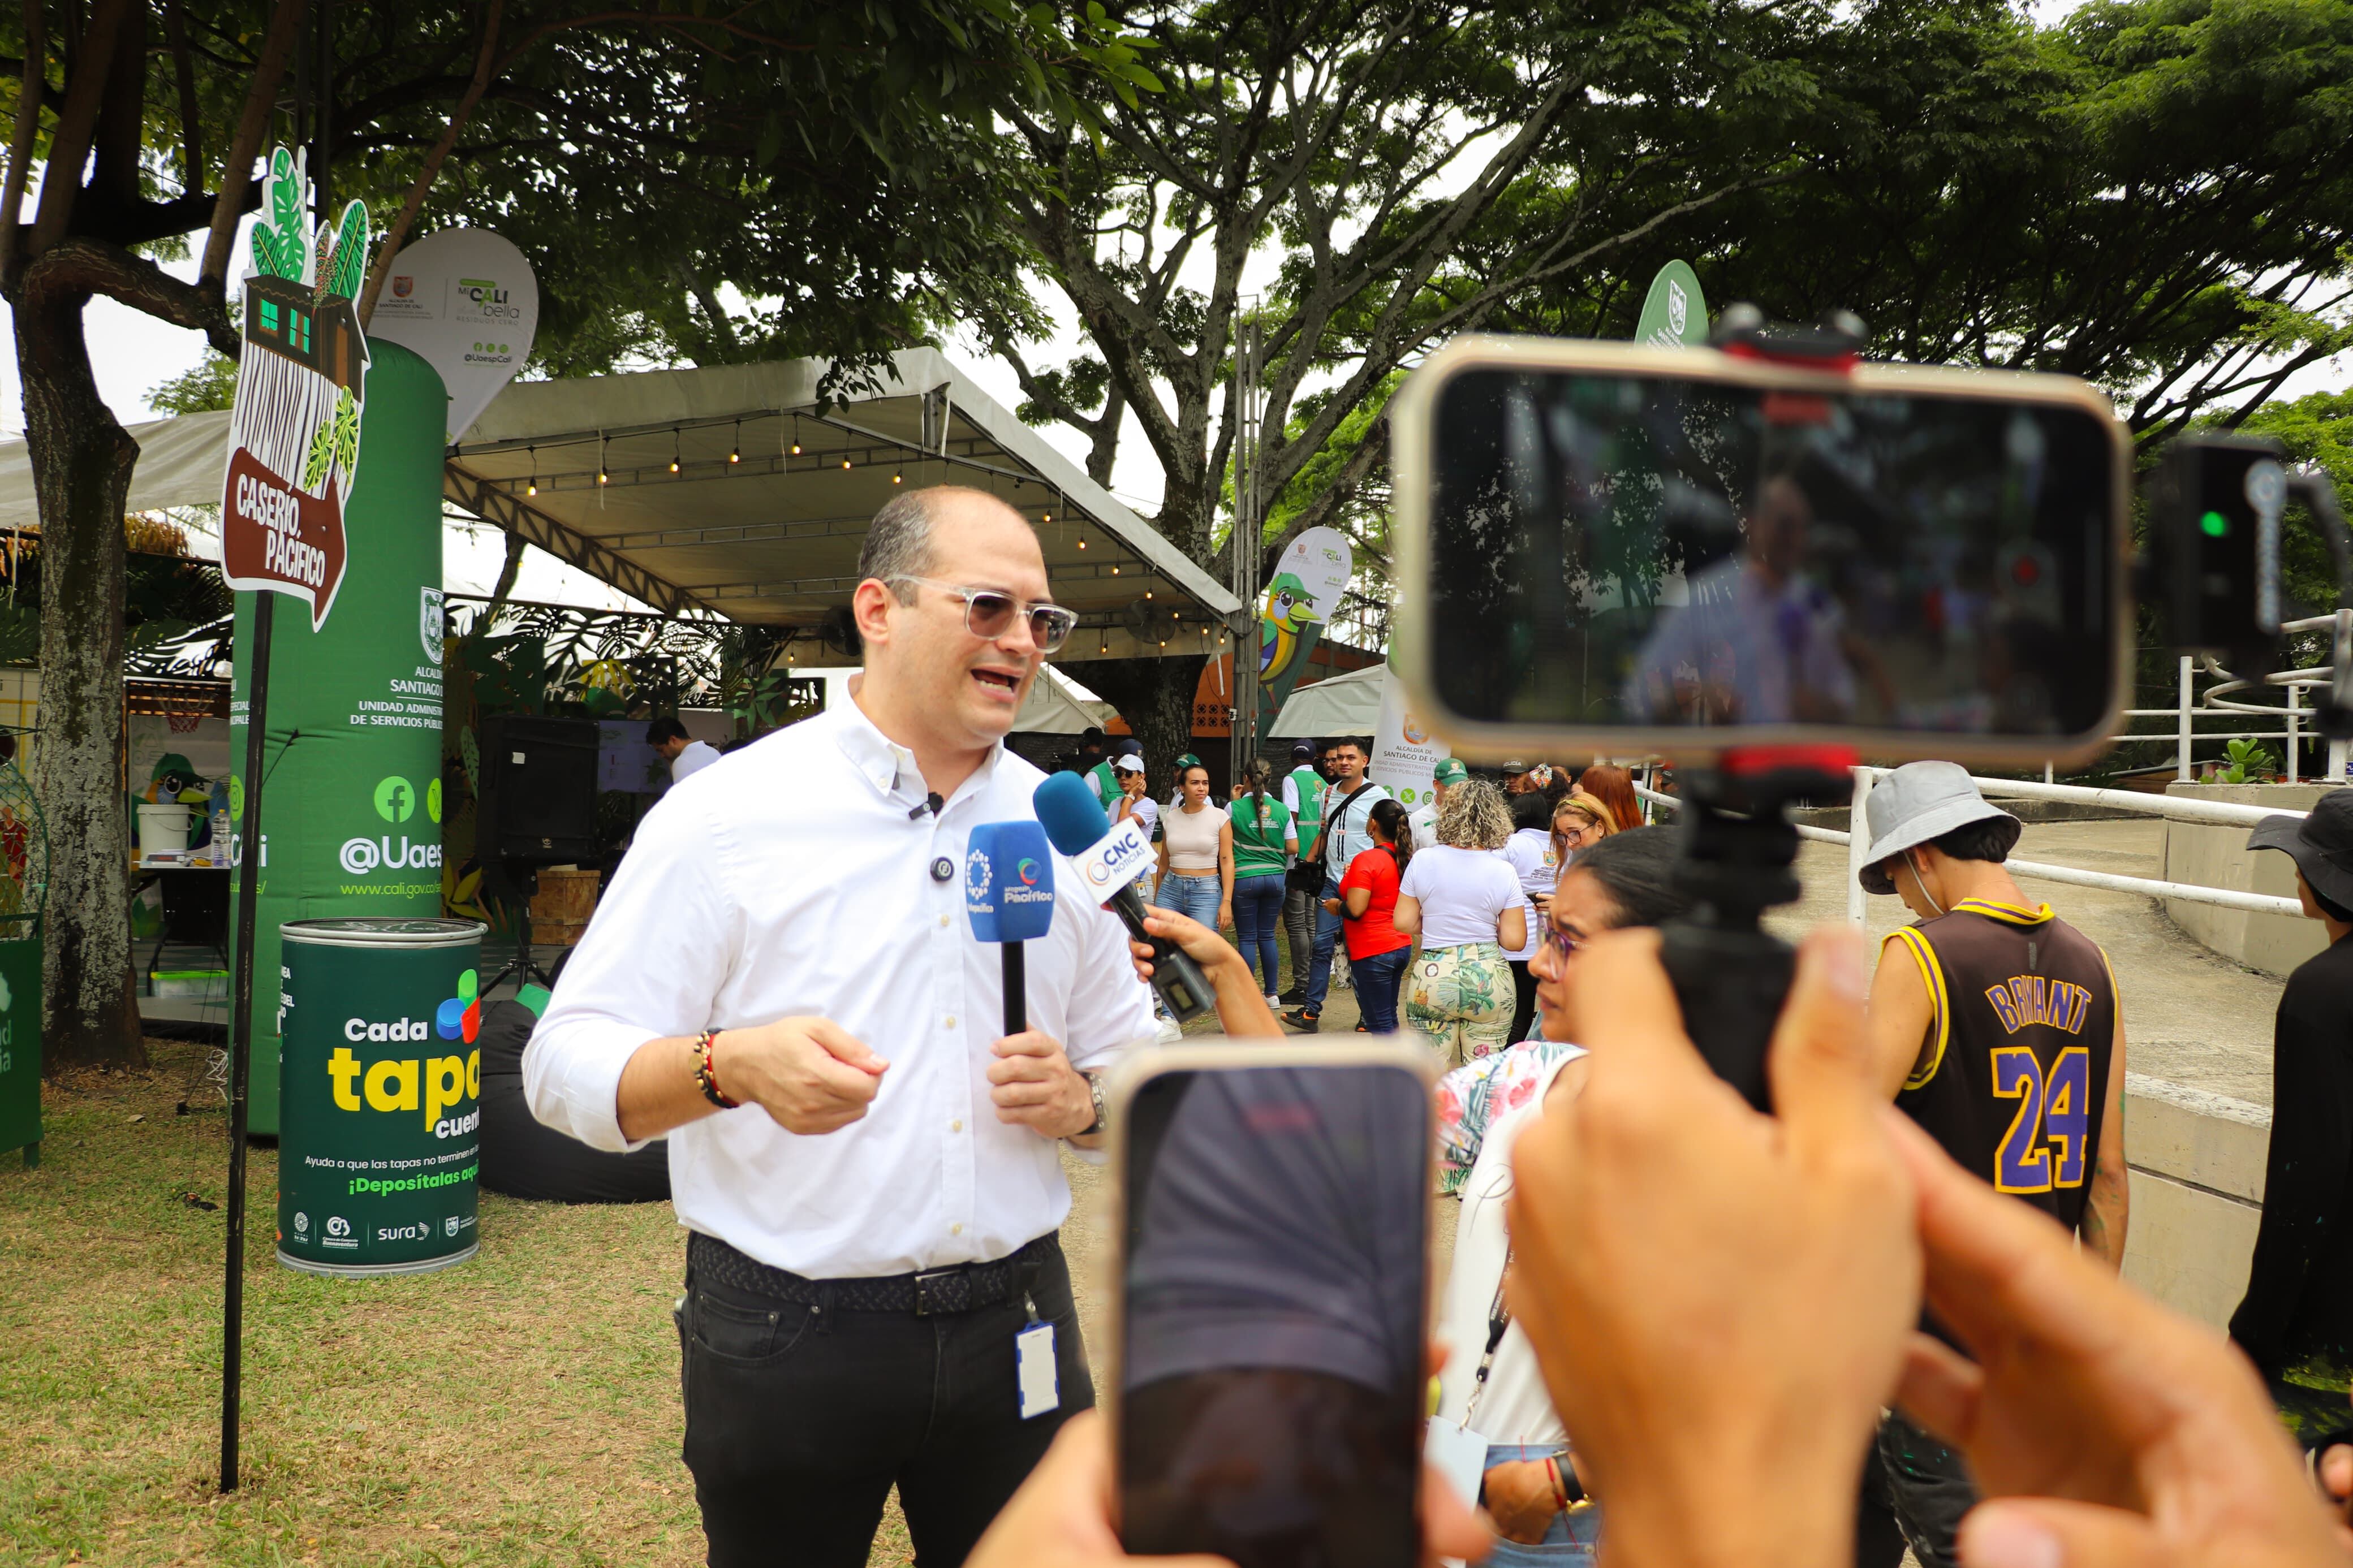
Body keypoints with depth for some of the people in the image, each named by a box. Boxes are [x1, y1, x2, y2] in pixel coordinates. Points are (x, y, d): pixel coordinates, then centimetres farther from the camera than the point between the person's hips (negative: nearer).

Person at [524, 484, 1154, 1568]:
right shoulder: (728, 812, -7)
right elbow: (567, 1067, -10)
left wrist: (1081, 1101, -10)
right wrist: (729, 1067, -29)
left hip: (1013, 1321, 4)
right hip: (787, 1342, -3)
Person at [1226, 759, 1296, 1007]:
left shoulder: (1235, 808, -9)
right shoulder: (1281, 810, -1)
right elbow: (1293, 848, -1)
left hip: (1244, 878, -3)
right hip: (1275, 877, 3)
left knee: (1247, 938, 4)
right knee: (1268, 935, 13)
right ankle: (1273, 994, 16)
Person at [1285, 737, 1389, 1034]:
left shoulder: (1377, 796, -7)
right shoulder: (1330, 792, 12)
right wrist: (1307, 864, 14)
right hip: (1333, 882, 5)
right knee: (1322, 945, 2)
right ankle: (1311, 1012, 4)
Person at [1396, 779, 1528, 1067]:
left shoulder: (1423, 860, -5)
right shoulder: (1503, 871, -6)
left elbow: (1404, 923, -1)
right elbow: (1514, 941, -6)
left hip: (1432, 977, 0)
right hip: (1488, 979, 0)